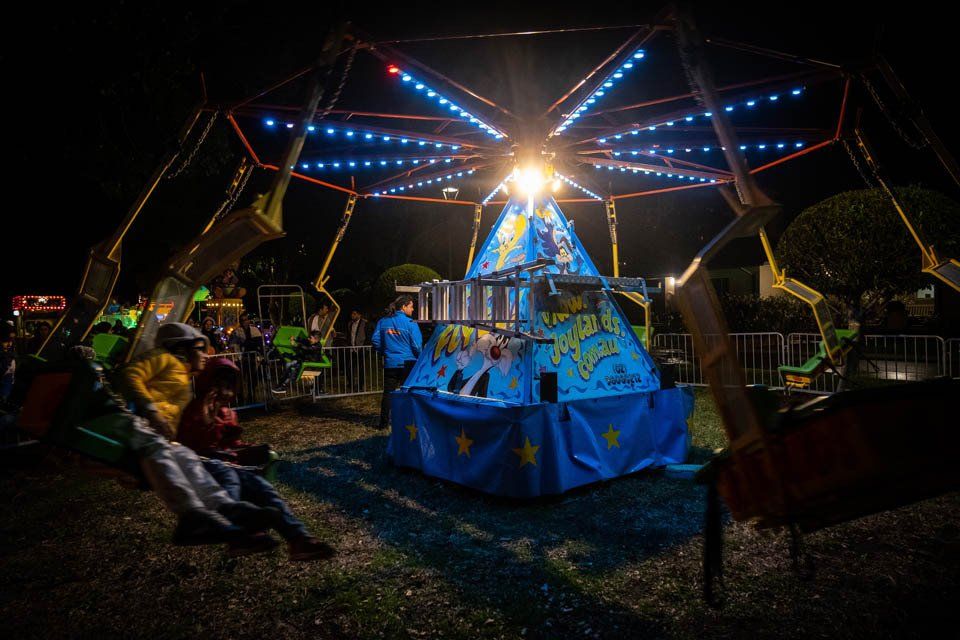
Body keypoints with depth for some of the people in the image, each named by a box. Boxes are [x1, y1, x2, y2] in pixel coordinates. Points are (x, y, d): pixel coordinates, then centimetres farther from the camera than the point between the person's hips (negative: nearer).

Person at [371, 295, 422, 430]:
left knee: (388, 392, 9)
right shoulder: (410, 323, -11)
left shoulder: (383, 322, 2)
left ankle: (384, 422, 13)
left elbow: (375, 340, 1)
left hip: (390, 363, 3)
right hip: (408, 363, -3)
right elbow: (417, 345, -11)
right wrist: (419, 358, 7)